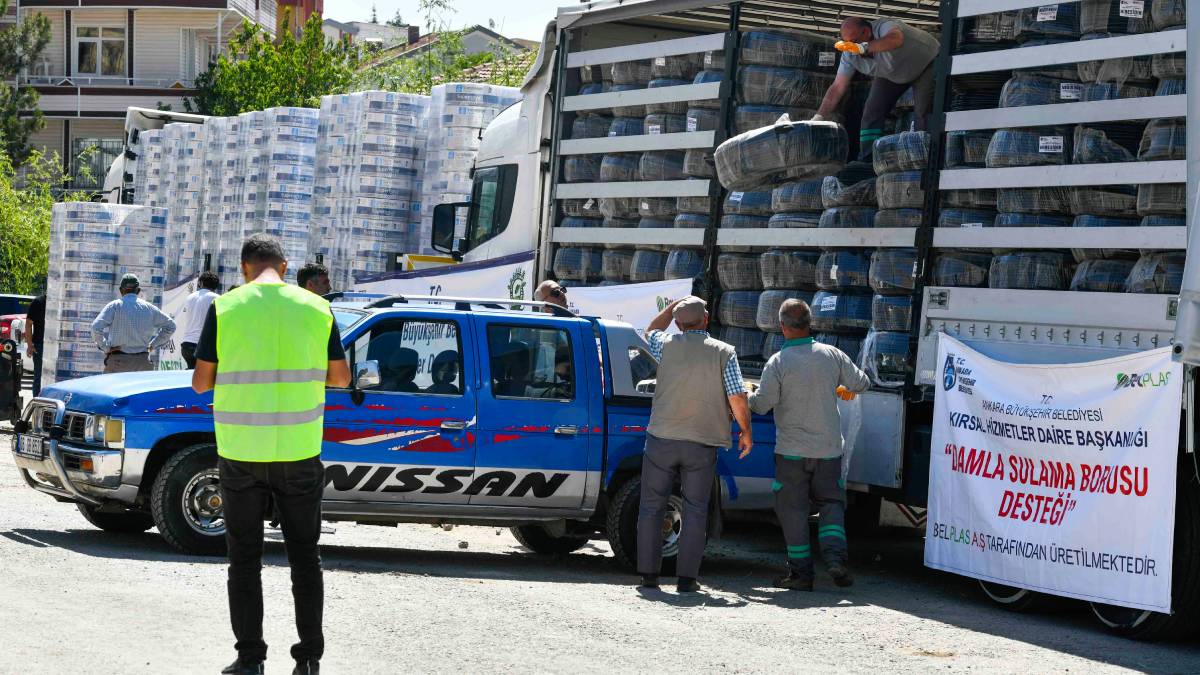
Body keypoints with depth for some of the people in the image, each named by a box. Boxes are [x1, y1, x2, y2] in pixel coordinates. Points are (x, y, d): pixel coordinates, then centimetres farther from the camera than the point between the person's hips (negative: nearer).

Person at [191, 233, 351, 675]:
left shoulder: (225, 308, -5)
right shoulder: (316, 309, 0)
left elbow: (201, 381, -3)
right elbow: (341, 377, 7)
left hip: (240, 452, -1)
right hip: (298, 452, 1)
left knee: (245, 559, 9)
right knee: (304, 556, 12)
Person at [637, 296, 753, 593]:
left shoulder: (667, 346, -1)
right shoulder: (724, 352, -5)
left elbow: (650, 331, 23)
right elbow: (737, 398, -9)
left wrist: (675, 304, 25)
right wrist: (746, 432, 5)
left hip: (662, 439, 1)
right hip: (702, 445, -1)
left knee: (651, 507, 10)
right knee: (695, 511, 6)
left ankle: (648, 573, 10)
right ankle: (687, 577, 3)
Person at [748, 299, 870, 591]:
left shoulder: (778, 362, -13)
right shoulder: (831, 355, -2)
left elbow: (762, 404, -13)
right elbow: (862, 383, 7)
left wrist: (747, 396, 9)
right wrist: (844, 389, 29)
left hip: (792, 449, -3)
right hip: (829, 448, 3)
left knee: (793, 509, 7)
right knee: (830, 502, 14)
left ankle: (801, 572, 7)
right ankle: (835, 558, -6)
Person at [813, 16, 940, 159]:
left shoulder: (885, 26, -38)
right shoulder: (850, 54, -19)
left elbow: (896, 39, -63)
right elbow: (837, 88, -17)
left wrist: (863, 47, -74)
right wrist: (818, 117, -26)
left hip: (926, 63, -5)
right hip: (891, 76, 5)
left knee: (923, 113, -20)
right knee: (872, 110, -9)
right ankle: (866, 161, -6)